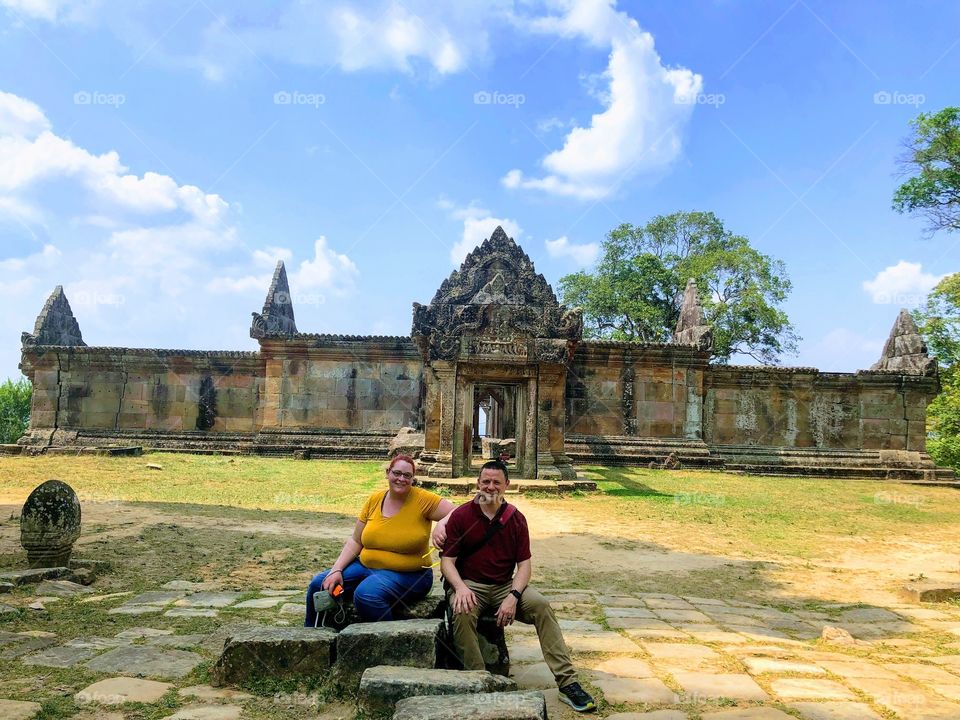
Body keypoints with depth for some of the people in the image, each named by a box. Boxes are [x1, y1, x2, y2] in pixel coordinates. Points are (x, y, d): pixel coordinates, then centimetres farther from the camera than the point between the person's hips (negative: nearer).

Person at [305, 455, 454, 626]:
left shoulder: (422, 500, -9)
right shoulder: (375, 499, 4)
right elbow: (355, 541, 7)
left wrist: (441, 524, -31)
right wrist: (336, 570, -4)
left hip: (408, 575, -5)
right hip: (367, 566, 6)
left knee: (366, 594, -33)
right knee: (319, 584, -5)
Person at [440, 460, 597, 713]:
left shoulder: (516, 518, 3)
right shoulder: (461, 515, -4)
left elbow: (524, 563, 0)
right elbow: (447, 560, -4)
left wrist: (513, 596, -17)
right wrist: (460, 587, -24)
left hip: (505, 586, 2)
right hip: (469, 585, -2)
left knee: (541, 605, -22)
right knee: (462, 612, -35)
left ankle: (567, 683, -19)